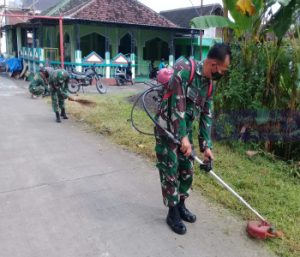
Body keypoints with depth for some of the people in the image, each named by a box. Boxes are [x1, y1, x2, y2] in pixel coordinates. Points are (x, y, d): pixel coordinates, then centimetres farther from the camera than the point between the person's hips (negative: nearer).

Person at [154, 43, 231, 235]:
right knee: (170, 172, 1)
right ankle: (173, 213, 16)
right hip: (167, 128, -7)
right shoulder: (184, 70, -20)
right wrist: (183, 137, -27)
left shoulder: (210, 85, 4)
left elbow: (206, 116, 6)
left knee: (187, 171, 14)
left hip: (186, 131, 8)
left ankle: (181, 205, 34)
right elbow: (178, 105, -25)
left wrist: (206, 146, 1)